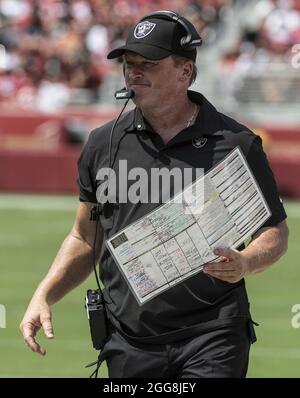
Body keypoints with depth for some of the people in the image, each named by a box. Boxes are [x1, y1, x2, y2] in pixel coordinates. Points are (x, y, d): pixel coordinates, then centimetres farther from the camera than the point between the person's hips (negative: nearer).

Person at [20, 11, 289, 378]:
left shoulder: (235, 144, 1)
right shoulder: (103, 144, 10)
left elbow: (276, 232, 6)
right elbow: (85, 238, 19)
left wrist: (244, 263, -16)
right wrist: (43, 297, 5)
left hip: (211, 345, -3)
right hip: (129, 344, 3)